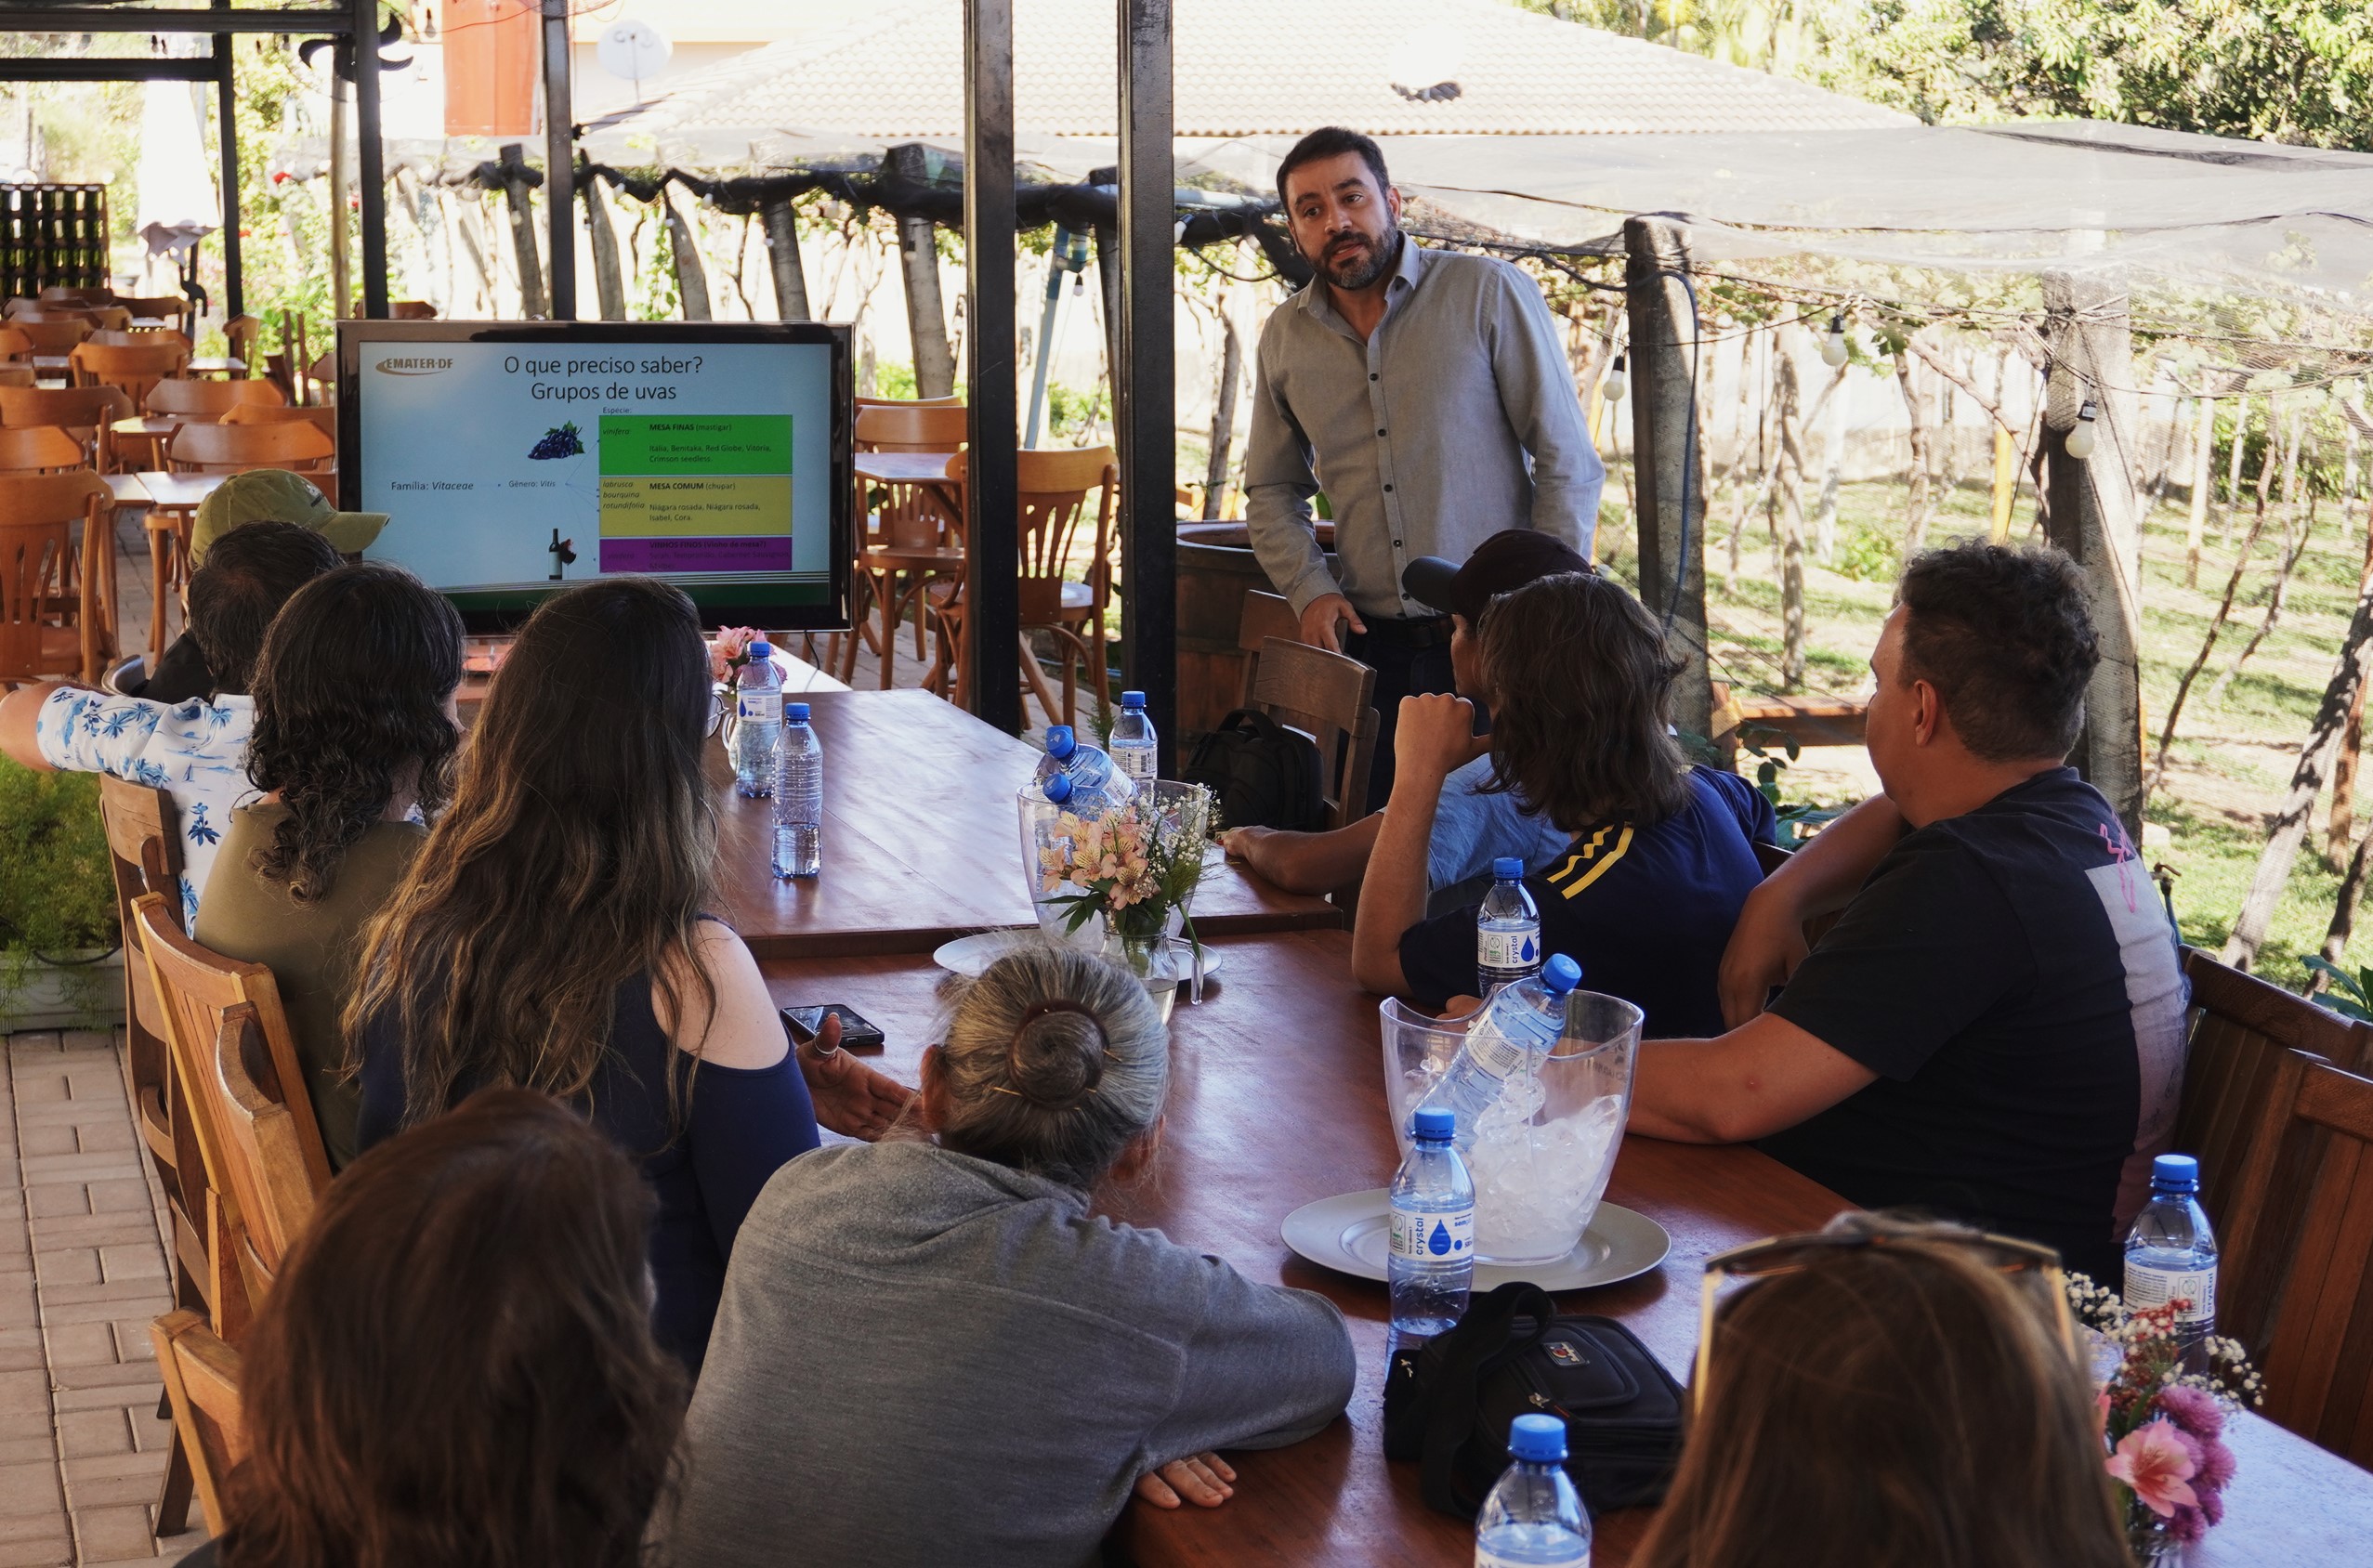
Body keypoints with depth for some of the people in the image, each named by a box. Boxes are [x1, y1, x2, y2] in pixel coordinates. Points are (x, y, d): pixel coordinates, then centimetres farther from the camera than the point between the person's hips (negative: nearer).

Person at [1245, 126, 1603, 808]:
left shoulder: (1490, 293, -5)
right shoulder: (1285, 337, 8)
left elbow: (1569, 464, -5)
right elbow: (1272, 490, 19)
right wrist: (1308, 590, 1)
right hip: (1371, 644, 4)